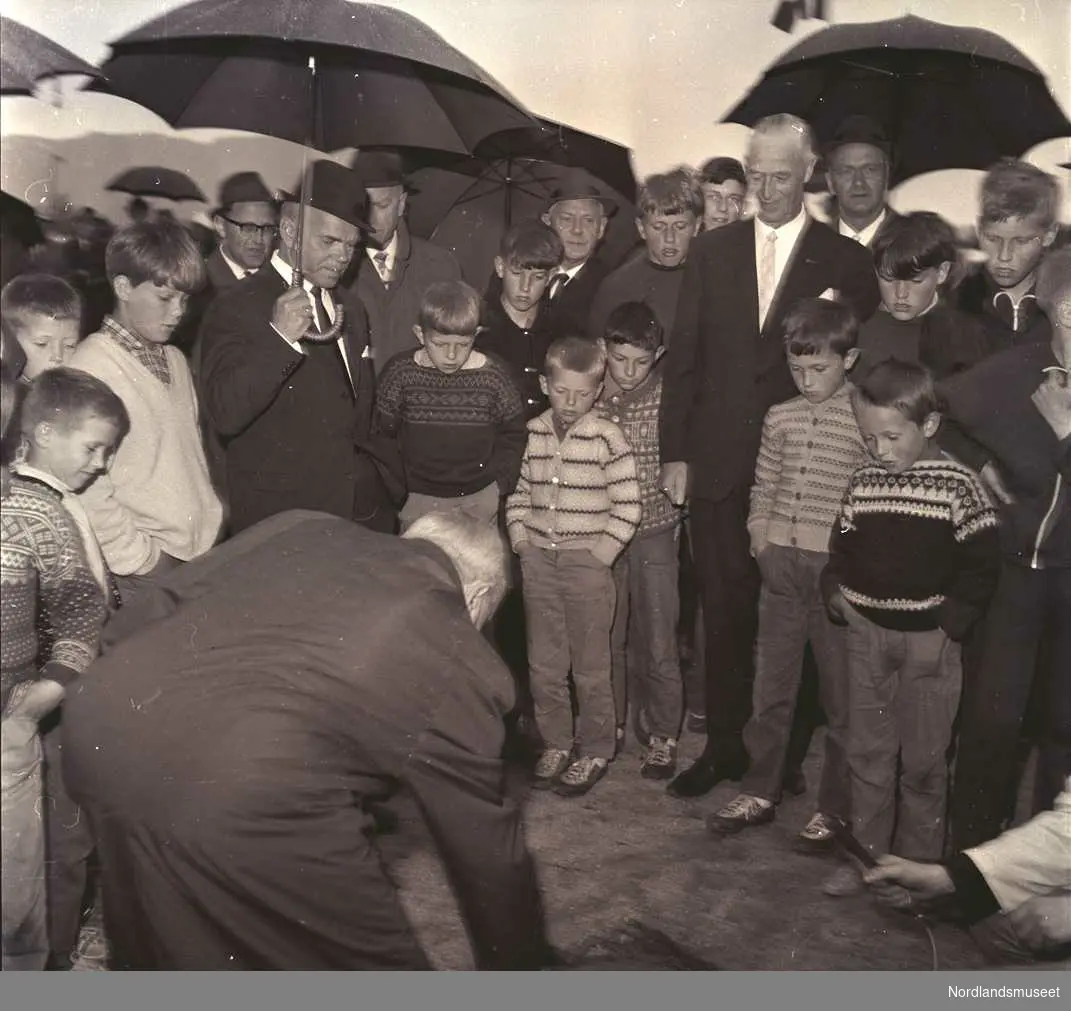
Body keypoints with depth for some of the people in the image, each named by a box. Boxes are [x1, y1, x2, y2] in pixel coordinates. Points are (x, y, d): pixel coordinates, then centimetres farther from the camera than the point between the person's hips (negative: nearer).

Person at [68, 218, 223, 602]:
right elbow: (86, 487, -16)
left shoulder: (174, 360, 12)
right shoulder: (90, 366, -11)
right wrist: (141, 559, -11)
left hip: (201, 556, 6)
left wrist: (211, 525, 9)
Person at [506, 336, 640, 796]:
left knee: (590, 666, 5)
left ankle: (596, 752, 19)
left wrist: (605, 549, -11)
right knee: (544, 663, 12)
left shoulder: (606, 437, -8)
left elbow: (627, 504, -7)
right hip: (538, 560, 4)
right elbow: (517, 490, 15)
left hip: (587, 561, -4)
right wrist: (519, 535, 4)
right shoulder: (531, 432, 5)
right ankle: (555, 744, 27)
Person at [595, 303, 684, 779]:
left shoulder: (669, 397, -7)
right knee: (606, 639, 12)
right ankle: (611, 725, 30)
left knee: (657, 644, 4)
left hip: (655, 534, -2)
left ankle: (663, 736, 20)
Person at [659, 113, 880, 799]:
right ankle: (724, 744, 21)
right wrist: (675, 452, 2)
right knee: (724, 610, 8)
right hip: (717, 460, 2)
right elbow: (684, 357, 7)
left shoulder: (845, 261, 2)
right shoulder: (712, 252, 8)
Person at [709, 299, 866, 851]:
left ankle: (835, 806, 20)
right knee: (770, 686, 13)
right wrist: (760, 532, 3)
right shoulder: (780, 417, 8)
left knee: (841, 692, 6)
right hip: (780, 564, 5)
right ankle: (759, 791, 26)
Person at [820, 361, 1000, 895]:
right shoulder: (864, 481, 4)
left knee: (922, 760, 6)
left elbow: (981, 564, -8)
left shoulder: (958, 485, -9)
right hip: (867, 633, 4)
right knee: (867, 752, 12)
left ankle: (918, 865, 21)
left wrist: (950, 623, -13)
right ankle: (866, 855, 25)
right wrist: (835, 590, -1)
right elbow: (843, 547, 15)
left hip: (929, 638, -4)